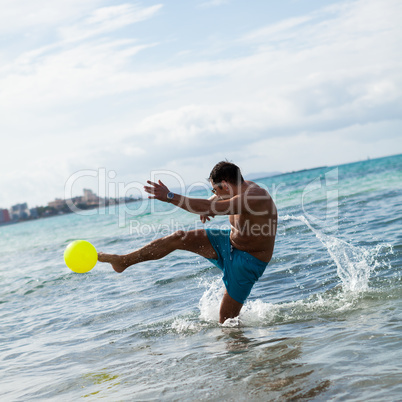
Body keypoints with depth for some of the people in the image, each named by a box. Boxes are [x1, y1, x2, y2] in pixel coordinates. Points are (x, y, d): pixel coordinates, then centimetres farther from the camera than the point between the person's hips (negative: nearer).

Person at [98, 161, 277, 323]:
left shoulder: (254, 197, -31)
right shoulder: (241, 188, -1)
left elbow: (209, 208, -39)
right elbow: (218, 198, 24)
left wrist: (170, 197, -38)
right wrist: (208, 207, 1)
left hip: (249, 260, -8)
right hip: (230, 243, 8)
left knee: (227, 320, -7)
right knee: (179, 238, -5)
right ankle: (124, 261, 1)